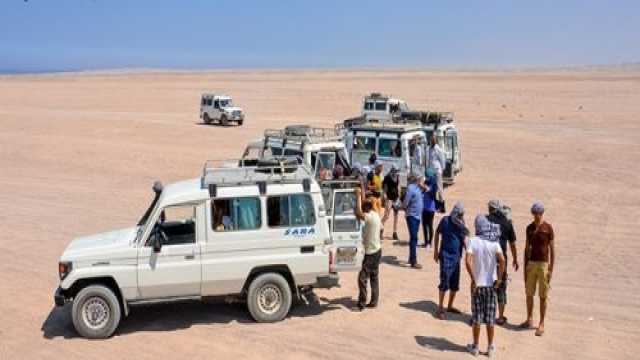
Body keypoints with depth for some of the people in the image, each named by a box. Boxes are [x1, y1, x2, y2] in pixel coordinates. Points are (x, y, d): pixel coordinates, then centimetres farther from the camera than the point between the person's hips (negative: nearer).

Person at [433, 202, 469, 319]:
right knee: (445, 282, -10)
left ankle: (450, 306, 25)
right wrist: (436, 250, 3)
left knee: (455, 283, 10)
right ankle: (440, 308, -2)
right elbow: (437, 233, 4)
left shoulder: (461, 224, 4)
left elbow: (464, 240, 0)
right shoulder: (445, 221, -7)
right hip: (446, 256, -5)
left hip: (457, 256, 5)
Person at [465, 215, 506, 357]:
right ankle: (490, 348, 16)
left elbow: (467, 261, -20)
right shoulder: (494, 242, -5)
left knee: (477, 316, 9)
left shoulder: (473, 241, -8)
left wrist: (473, 280, -13)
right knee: (490, 317, 9)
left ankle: (475, 346, 17)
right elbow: (502, 260, -18)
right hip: (491, 284, 1)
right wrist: (499, 279, -9)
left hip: (477, 284, -1)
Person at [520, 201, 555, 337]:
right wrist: (525, 266, 9)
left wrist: (551, 268, -10)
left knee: (543, 295, 1)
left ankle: (541, 324, 9)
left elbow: (552, 249, -6)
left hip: (543, 264, -4)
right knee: (529, 293, 10)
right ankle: (529, 320, 23)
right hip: (531, 263, 4)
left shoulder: (548, 228, -8)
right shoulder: (529, 228, 6)